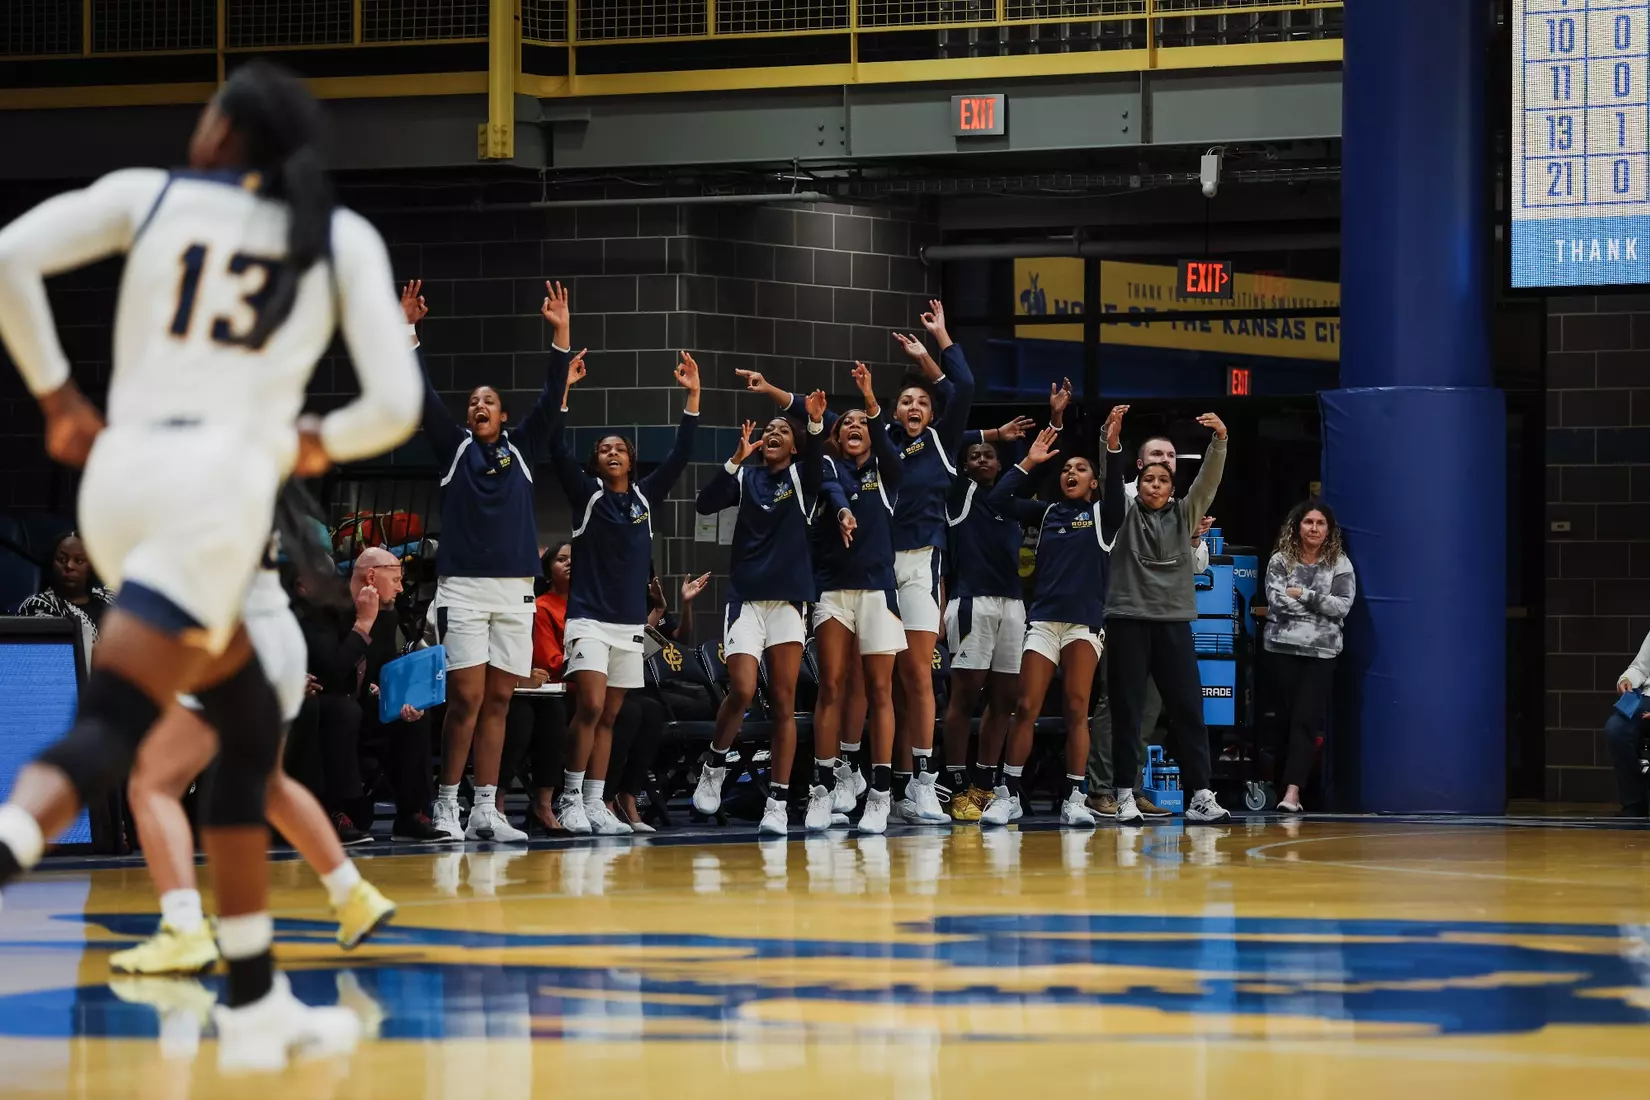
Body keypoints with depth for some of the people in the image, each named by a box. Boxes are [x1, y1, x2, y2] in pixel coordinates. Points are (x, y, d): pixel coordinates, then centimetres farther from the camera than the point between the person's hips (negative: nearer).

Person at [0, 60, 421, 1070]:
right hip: (222, 481, -4)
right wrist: (321, 442, 25)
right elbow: (397, 405, 4)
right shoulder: (341, 238, 11)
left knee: (250, 725, 20)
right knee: (108, 731, -17)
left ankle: (255, 1005, 20)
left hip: (120, 471, 4)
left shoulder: (148, 195, 14)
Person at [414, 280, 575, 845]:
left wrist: (561, 335, -3)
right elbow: (422, 396, 1)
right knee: (466, 698, -10)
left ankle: (485, 810, 5)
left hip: (514, 590, 3)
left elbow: (551, 400, 6)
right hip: (462, 586, -3)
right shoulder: (454, 446, 9)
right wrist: (406, 333, -7)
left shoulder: (522, 448, 14)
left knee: (497, 702, 3)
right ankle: (446, 805, -3)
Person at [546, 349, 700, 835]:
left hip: (630, 620, 4)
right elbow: (558, 450, -10)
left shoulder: (646, 496, 10)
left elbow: (680, 455, 5)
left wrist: (692, 398, -4)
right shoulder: (586, 494, 2)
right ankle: (570, 799, -9)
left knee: (608, 717, 7)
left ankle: (595, 803, 9)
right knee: (590, 707, -17)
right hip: (589, 616, -4)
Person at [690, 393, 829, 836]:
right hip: (746, 596, 0)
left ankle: (779, 801, 2)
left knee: (784, 703, 0)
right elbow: (705, 504, -6)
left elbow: (816, 463, -16)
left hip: (789, 599, 0)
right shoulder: (746, 478, 8)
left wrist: (817, 423, -36)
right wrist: (737, 458, -18)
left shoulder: (801, 477, 6)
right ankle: (714, 764, 10)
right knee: (741, 692, -15)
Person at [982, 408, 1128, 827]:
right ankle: (1009, 796, 0)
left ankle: (1074, 799, -1)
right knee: (1025, 708, -4)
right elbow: (1000, 499, 8)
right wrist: (1029, 462, 5)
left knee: (1077, 710, -4)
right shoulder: (1047, 512, 16)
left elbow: (1115, 490, -13)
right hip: (1043, 617, 2)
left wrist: (1113, 446, -27)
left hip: (1085, 620, -2)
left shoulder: (1102, 515, 8)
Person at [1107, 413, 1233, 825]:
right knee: (1126, 710, -1)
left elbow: (1209, 481, 1)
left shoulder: (1184, 515, 12)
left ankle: (1200, 796, -4)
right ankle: (1125, 796, 1)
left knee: (1188, 709, -2)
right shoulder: (1125, 514, 8)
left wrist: (1219, 441, -14)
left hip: (1174, 622, 2)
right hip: (1128, 620, -2)